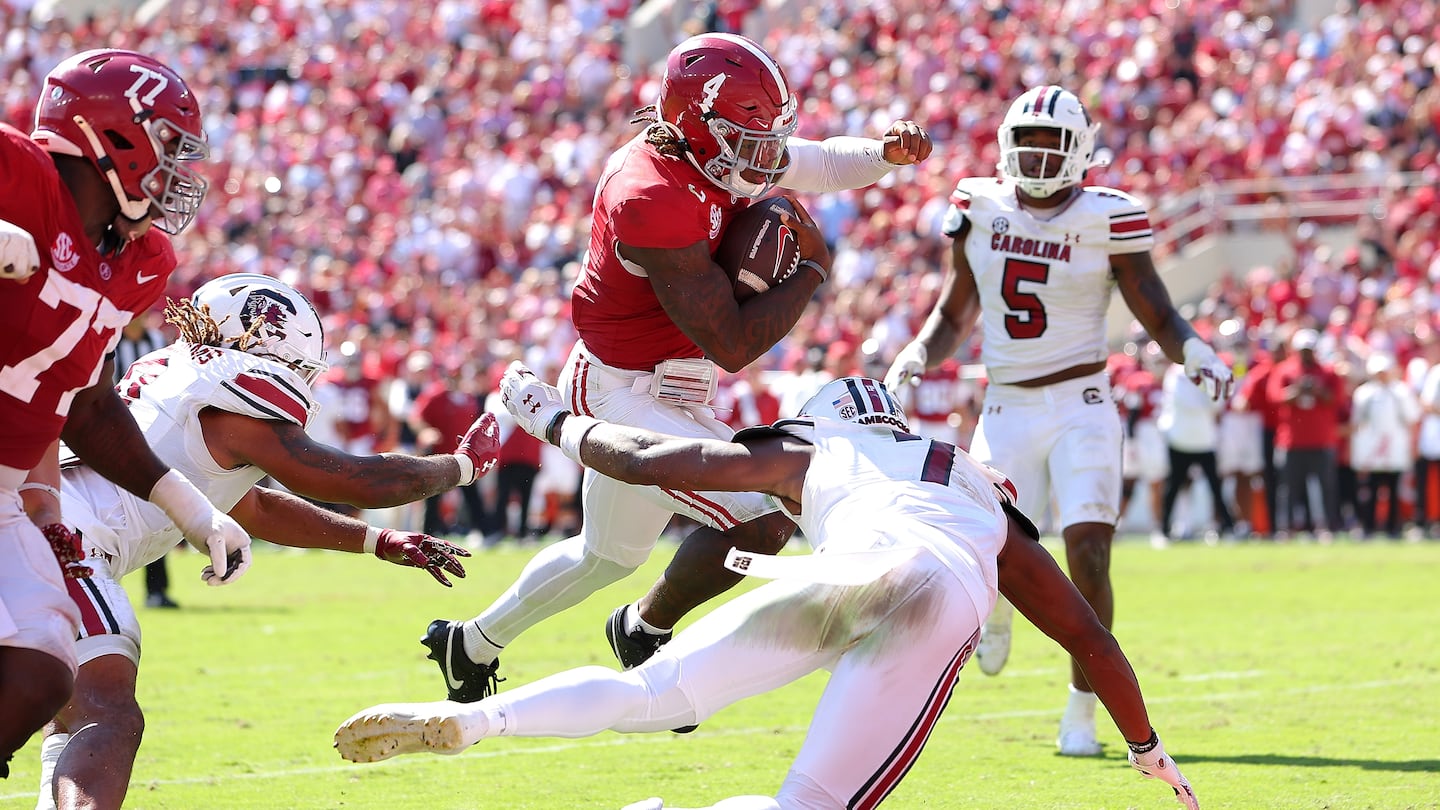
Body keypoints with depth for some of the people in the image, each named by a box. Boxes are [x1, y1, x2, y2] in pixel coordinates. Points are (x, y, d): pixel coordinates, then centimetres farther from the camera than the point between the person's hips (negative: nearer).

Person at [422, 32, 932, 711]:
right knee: (760, 521, -19)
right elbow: (732, 345, -28)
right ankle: (644, 631, 6)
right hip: (623, 395, -10)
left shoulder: (709, 153, -3)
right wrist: (812, 270, -18)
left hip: (662, 394, 10)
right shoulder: (656, 201, -30)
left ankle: (472, 644, 45)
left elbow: (821, 164, 12)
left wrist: (886, 152, -8)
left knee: (606, 554, 27)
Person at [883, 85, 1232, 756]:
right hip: (1006, 412, 2)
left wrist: (1194, 351, -22)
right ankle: (997, 607, 35)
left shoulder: (1107, 221, -4)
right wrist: (914, 357, -1)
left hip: (1080, 409, -2)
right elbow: (953, 317, 17)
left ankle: (1081, 713, 0)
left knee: (1088, 557, -15)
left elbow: (1159, 317, -1)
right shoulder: (980, 210, 5)